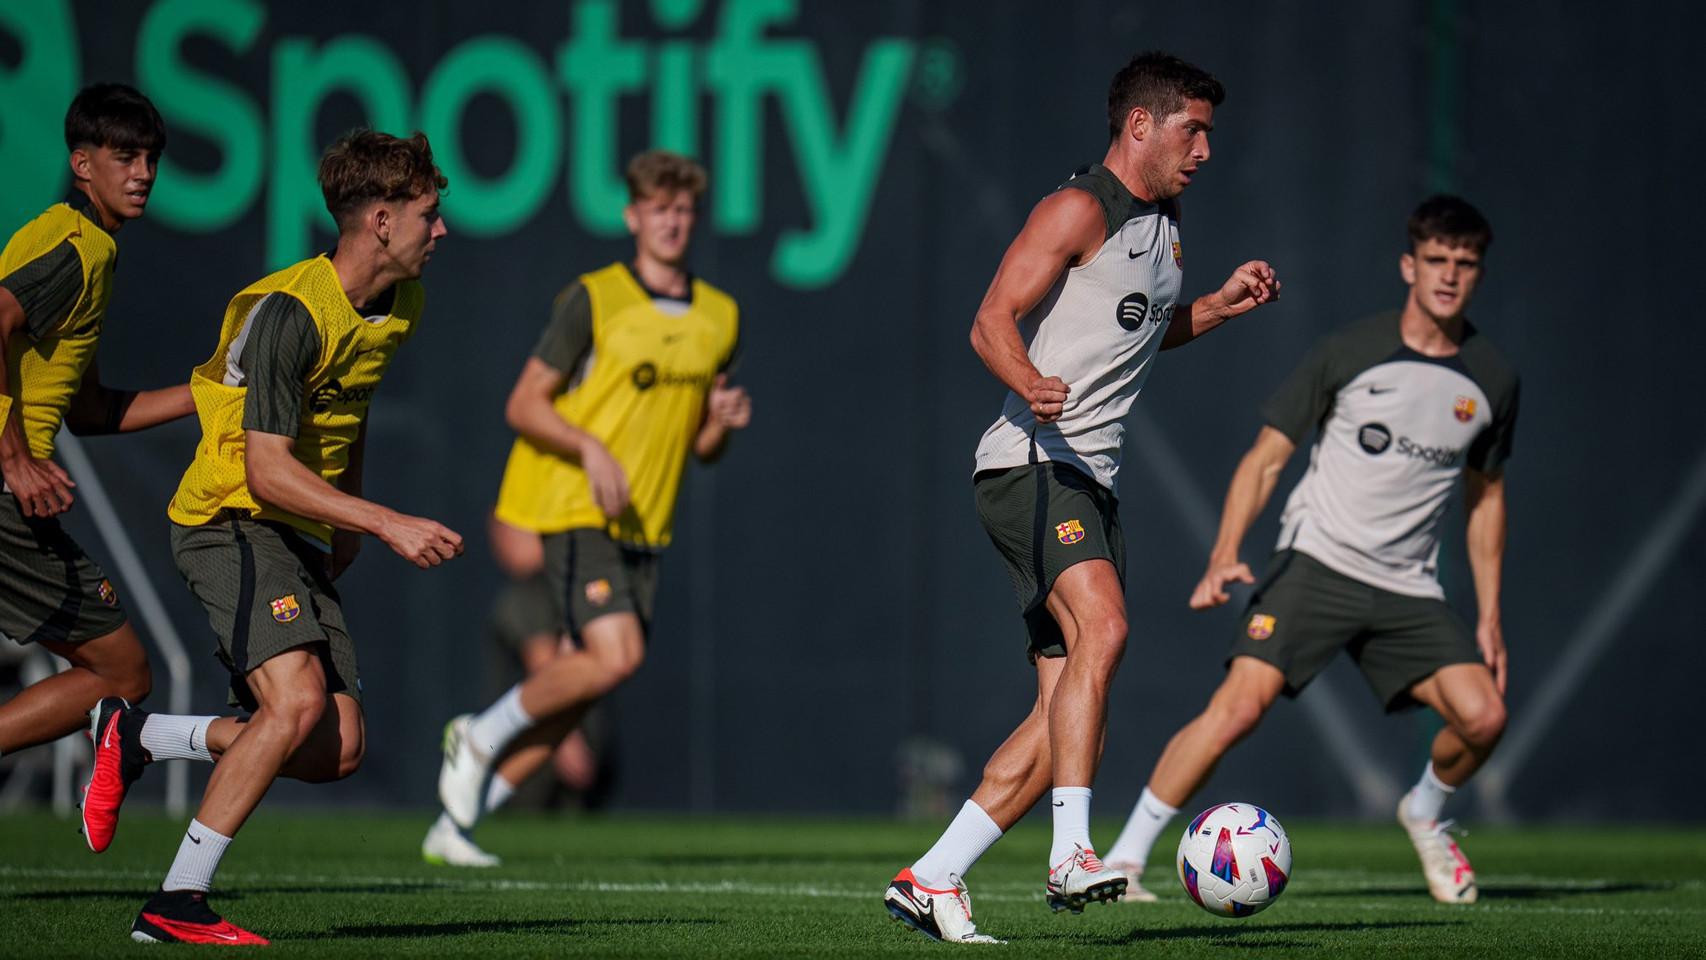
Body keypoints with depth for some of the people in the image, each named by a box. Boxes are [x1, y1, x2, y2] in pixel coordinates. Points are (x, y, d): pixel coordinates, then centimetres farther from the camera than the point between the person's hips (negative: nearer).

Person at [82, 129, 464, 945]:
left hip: (303, 539, 8)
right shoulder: (290, 312, -21)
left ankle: (141, 737, 15)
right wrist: (389, 525, -30)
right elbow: (267, 470, -25)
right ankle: (177, 904, -21)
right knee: (299, 699, -27)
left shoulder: (398, 308, 6)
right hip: (232, 521, -8)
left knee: (337, 750, -2)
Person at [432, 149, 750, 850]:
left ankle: (457, 822, 9)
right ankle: (482, 734, 0)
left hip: (645, 526, 6)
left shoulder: (719, 318, 11)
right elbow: (524, 405, -7)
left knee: (576, 694, 1)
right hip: (576, 509, -6)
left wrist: (722, 422, -4)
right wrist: (592, 448, -22)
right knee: (616, 656, -23)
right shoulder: (593, 300, -7)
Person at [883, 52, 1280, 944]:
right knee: (1100, 629, -29)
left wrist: (1218, 307, 17)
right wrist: (1032, 386, -34)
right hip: (1031, 462, -9)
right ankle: (1072, 856, -34)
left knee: (1063, 715, 2)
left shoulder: (1163, 229, 19)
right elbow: (992, 322, -15)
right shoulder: (1079, 210, -8)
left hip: (1093, 482, 9)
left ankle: (929, 881, 6)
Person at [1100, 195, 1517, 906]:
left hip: (1407, 589, 4)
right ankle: (1123, 860, -17)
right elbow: (1265, 459, -3)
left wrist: (1490, 616, 15)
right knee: (1239, 706, -22)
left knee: (1483, 715, -14)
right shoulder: (1348, 354, -5)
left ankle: (1425, 814, 20)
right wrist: (1224, 557, -17)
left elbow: (1486, 496, 19)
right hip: (1316, 562, -3)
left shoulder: (1492, 379, 5)